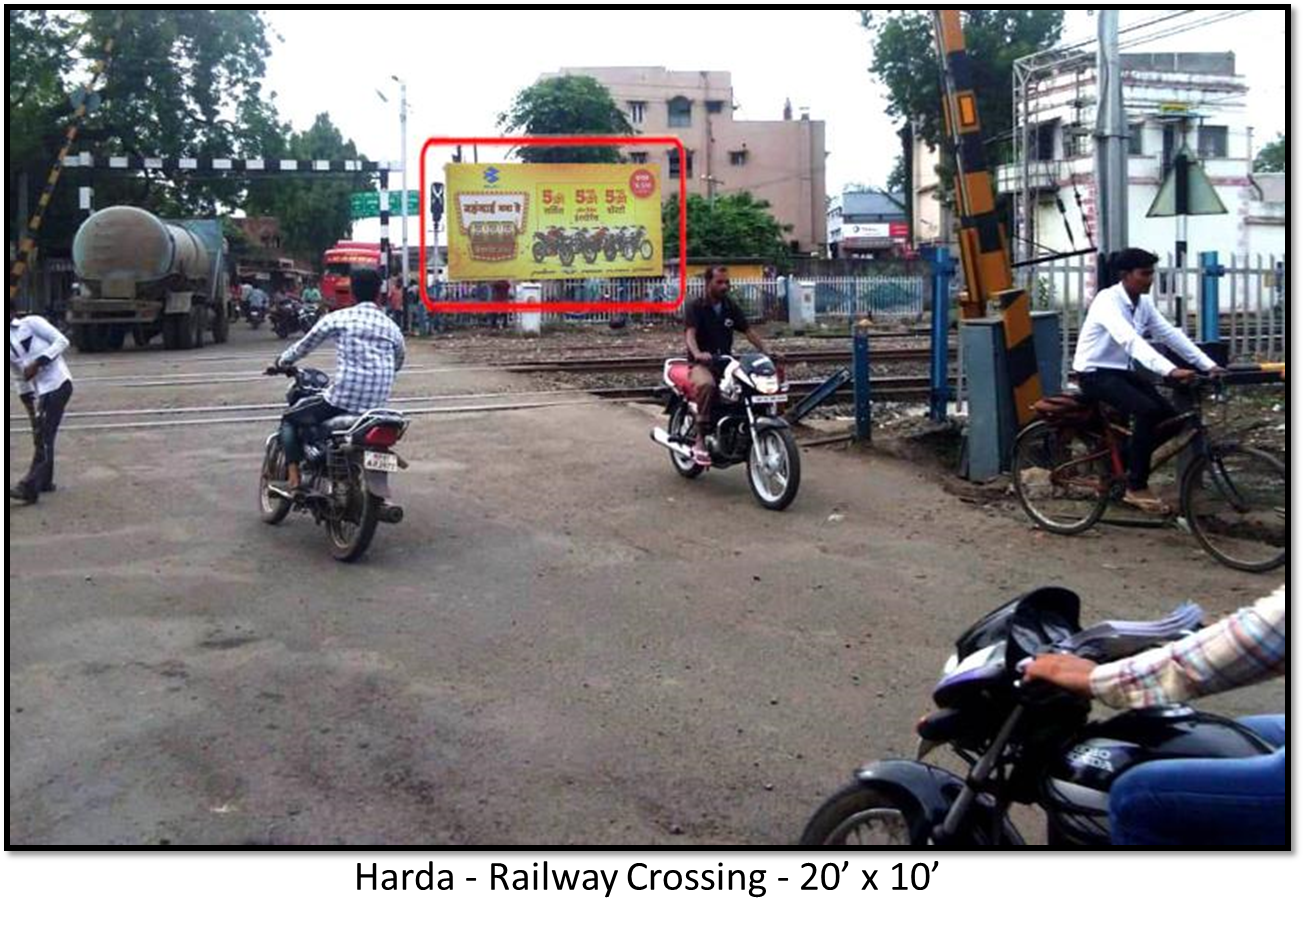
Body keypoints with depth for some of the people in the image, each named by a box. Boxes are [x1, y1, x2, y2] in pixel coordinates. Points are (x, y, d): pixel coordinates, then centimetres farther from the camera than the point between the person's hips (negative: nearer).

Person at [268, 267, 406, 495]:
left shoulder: (338, 318, 0)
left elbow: (304, 346, 10)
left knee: (289, 419, 19)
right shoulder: (392, 328, 9)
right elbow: (397, 364, 24)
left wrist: (281, 362, 28)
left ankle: (293, 478, 4)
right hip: (377, 406, 4)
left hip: (342, 400, -4)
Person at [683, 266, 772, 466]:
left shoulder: (731, 307, 13)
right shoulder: (695, 307, -3)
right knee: (707, 385, -40)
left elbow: (749, 332, 8)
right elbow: (690, 333, -18)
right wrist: (697, 353, -40)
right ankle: (700, 440, -31)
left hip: (726, 362, 5)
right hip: (702, 364, -5)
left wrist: (767, 352, -8)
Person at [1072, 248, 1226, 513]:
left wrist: (1208, 365, -8)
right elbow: (1131, 341, -37)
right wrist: (1170, 371, -47)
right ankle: (1136, 488, -15)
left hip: (1121, 370, 8)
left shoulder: (1143, 303, 4)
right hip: (1095, 373, -8)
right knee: (1147, 410, -27)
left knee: (1169, 414, -5)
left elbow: (1171, 334, 1)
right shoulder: (1107, 301, -23)